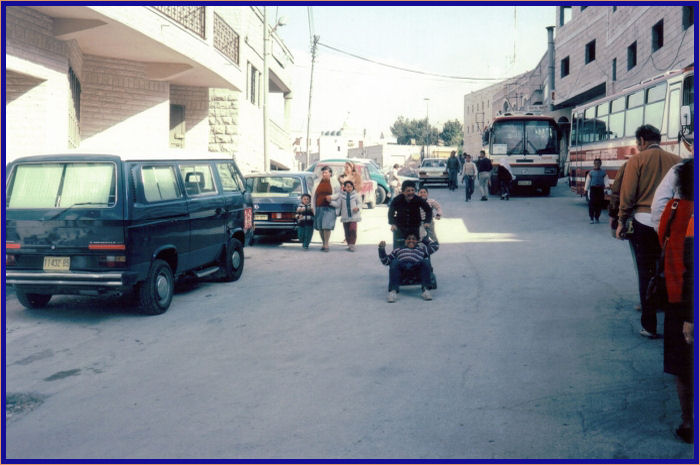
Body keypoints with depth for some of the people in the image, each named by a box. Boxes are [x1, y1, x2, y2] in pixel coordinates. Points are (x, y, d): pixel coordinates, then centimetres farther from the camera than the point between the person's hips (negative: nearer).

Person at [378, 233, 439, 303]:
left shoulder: (422, 248, 41)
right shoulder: (398, 249, 39)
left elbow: (435, 245, 44)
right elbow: (385, 261, 32)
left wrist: (424, 239, 51)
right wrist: (382, 249, 18)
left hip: (416, 266, 0)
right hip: (401, 264, 0)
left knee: (426, 262, -32)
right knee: (394, 262, -35)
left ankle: (425, 290, -37)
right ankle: (393, 291, -45)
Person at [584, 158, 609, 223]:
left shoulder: (603, 173, 7)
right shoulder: (591, 172, 5)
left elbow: (606, 181, 2)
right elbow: (587, 181, 6)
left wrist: (606, 185, -17)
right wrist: (585, 189, 5)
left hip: (600, 189, 2)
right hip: (593, 189, -2)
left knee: (599, 204, 5)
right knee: (592, 204, -7)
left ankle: (597, 218, 19)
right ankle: (592, 218, -2)